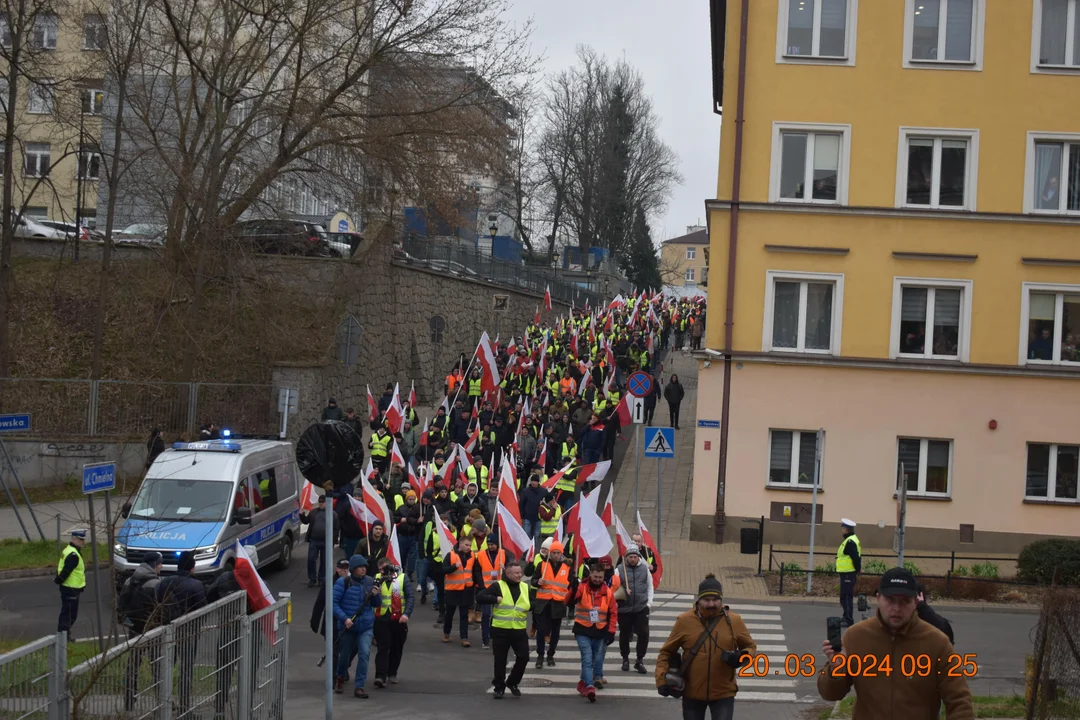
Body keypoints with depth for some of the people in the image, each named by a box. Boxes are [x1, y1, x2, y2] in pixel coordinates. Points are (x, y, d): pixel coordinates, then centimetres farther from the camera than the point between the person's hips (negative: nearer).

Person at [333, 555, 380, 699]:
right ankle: (340, 678, 43)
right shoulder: (343, 582, -9)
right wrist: (344, 618, -19)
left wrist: (376, 595, -11)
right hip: (347, 626, -2)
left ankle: (359, 687, -8)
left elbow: (377, 604, 11)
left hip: (366, 627, 2)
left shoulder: (370, 582, 3)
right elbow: (334, 602, -9)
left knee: (364, 653, -15)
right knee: (344, 655, 12)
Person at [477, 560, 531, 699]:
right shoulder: (498, 586, -5)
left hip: (519, 631, 3)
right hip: (500, 631, -3)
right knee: (500, 660, 4)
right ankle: (499, 687, 17)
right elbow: (479, 597, -13)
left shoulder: (525, 588, 8)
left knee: (523, 657, 0)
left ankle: (512, 683, 21)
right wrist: (496, 599, -23)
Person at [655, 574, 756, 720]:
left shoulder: (734, 621, -6)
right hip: (692, 693, 1)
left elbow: (750, 647, 8)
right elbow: (667, 651, 1)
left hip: (723, 693, -1)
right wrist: (662, 679, -9)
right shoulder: (684, 621, -7)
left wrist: (742, 657, -14)